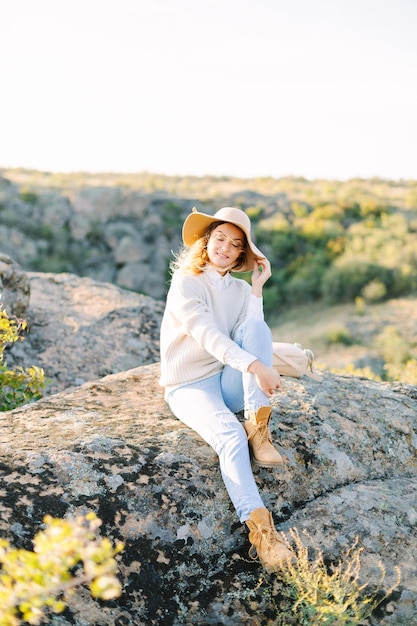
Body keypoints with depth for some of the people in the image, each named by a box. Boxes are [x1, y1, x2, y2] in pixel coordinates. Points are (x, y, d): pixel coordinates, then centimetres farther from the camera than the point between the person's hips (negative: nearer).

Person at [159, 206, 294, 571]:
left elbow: (254, 341, -6)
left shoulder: (241, 290, 10)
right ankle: (260, 530, -37)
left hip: (229, 382, 5)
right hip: (189, 387, -4)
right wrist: (256, 367, -36)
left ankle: (258, 426, -25)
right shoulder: (186, 283, -6)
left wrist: (257, 287, -7)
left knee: (257, 326, -22)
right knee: (230, 435, -35)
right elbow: (207, 335, -23)